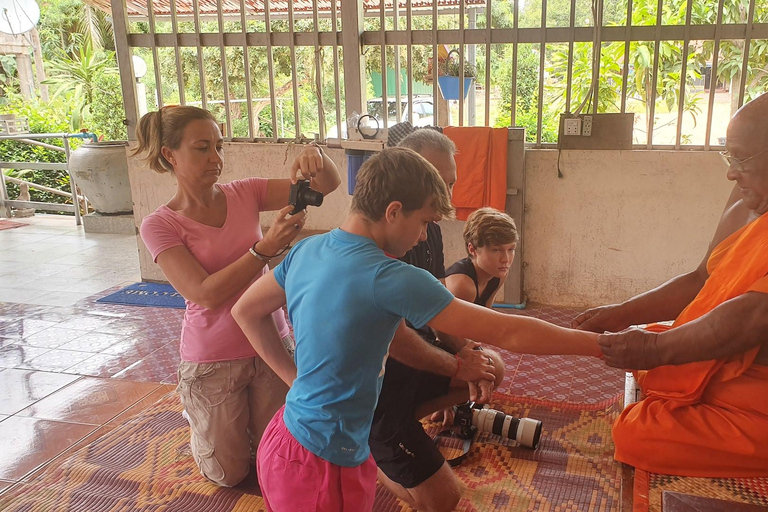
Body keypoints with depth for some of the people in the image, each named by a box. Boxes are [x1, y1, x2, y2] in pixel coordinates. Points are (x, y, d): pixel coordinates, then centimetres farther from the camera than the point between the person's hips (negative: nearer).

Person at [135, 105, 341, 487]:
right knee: (229, 474, 14)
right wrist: (266, 247, -34)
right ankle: (198, 417, 42)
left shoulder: (244, 194, -5)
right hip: (213, 361, -2)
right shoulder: (159, 226, -13)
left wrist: (315, 155, -33)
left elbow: (329, 185, -11)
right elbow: (206, 294, -25)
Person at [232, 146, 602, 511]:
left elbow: (246, 311, 13)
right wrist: (599, 344, -11)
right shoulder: (389, 278, -26)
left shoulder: (306, 250, -2)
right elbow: (506, 332, -22)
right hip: (321, 465, -8)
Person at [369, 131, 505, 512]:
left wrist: (465, 350, -6)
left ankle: (402, 421, 13)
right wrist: (456, 365, -14)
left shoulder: (430, 230, 3)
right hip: (376, 379, -9)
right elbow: (389, 334, -26)